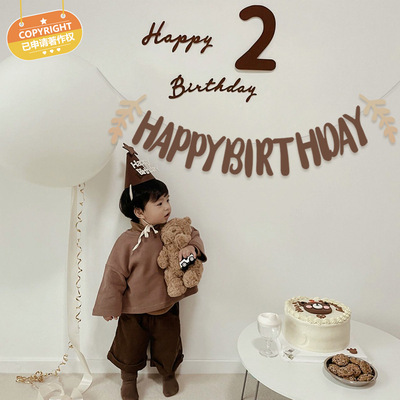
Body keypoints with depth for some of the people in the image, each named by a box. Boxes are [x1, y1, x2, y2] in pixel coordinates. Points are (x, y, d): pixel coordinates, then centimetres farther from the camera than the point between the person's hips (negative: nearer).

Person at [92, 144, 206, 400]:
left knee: (168, 346, 23)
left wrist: (193, 247, -23)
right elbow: (115, 274, -15)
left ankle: (168, 375, 54)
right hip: (134, 310, -3)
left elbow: (194, 235, 1)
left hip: (167, 306, 3)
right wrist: (111, 306, -8)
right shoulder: (127, 241, -23)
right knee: (130, 347, 20)